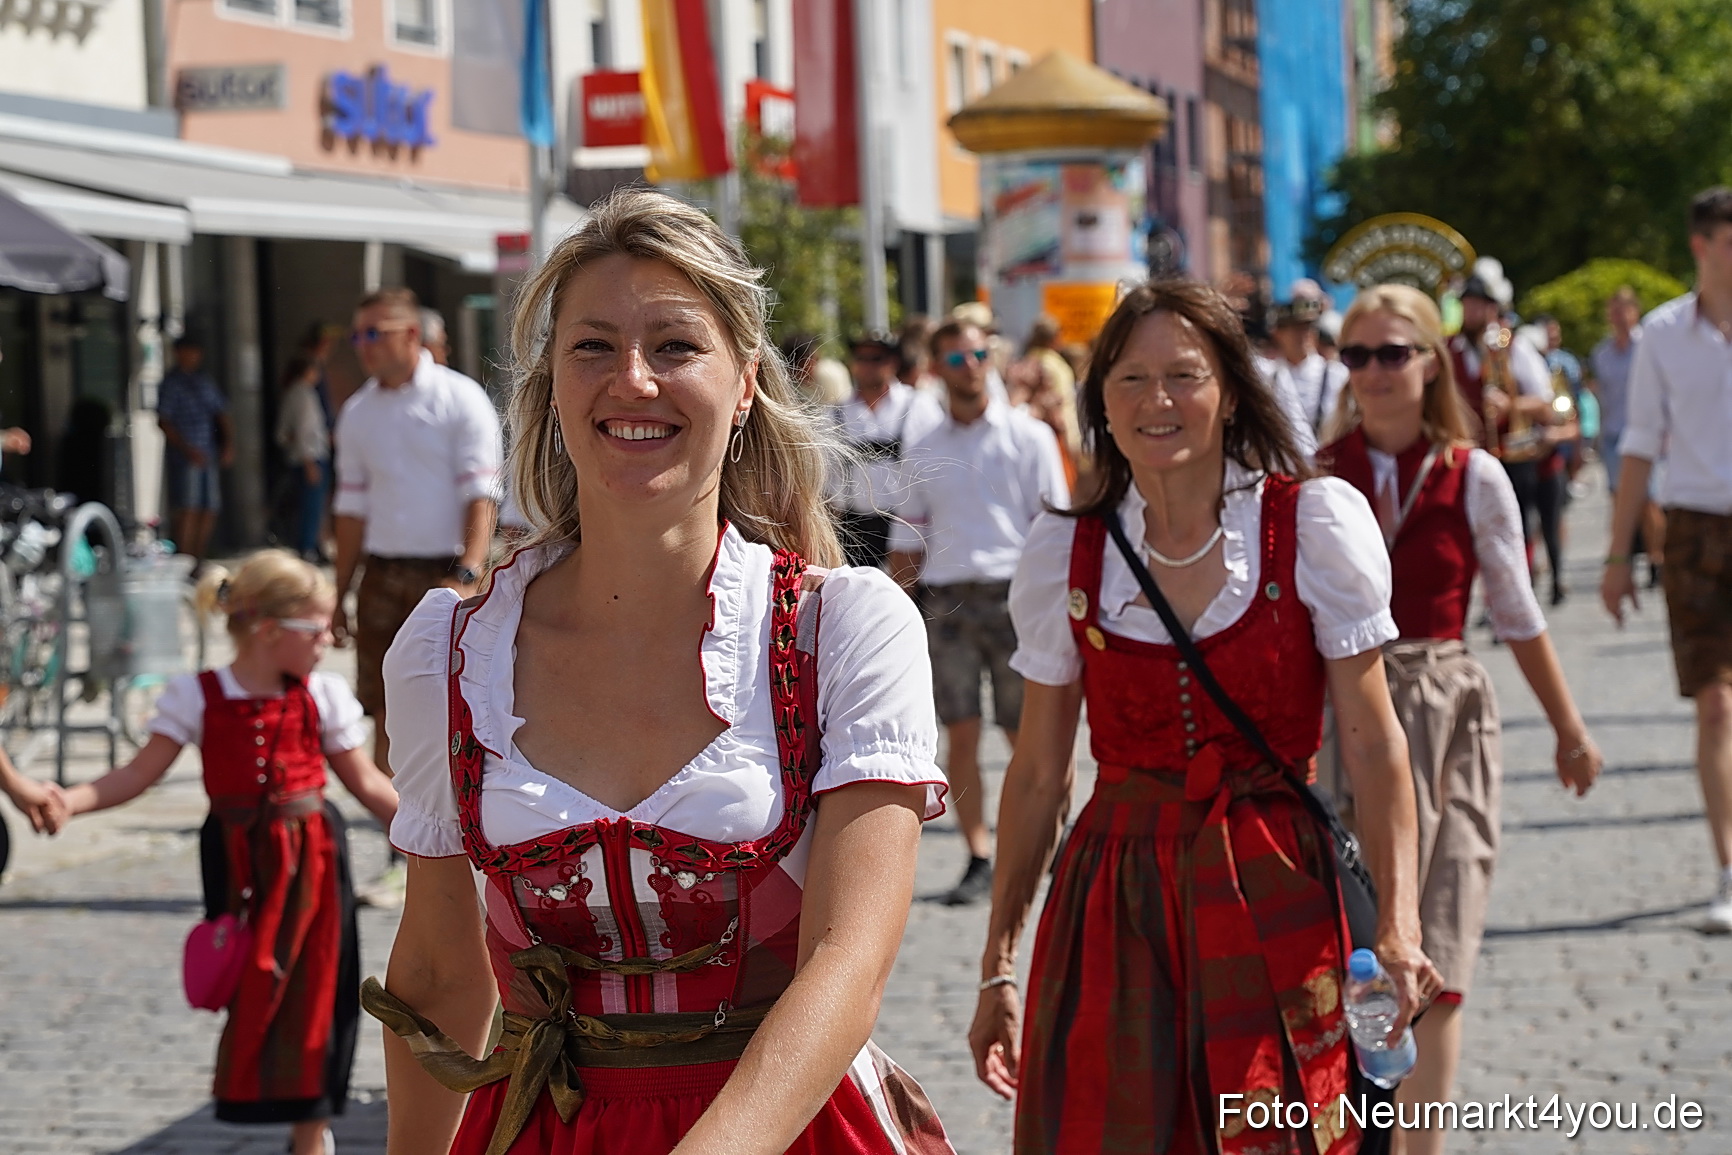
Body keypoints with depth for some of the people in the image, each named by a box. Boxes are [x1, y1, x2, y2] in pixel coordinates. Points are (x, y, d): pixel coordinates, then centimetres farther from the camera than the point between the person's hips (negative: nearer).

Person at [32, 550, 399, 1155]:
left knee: (314, 990, 3)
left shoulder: (322, 695, 0)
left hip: (311, 855, 1)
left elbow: (366, 783, 6)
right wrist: (71, 800, -22)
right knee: (250, 993, 3)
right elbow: (140, 773, -8)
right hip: (239, 861, -1)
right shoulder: (199, 697, -5)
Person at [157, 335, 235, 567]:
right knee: (188, 511, -12)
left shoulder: (205, 381, 16)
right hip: (185, 458, -7)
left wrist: (228, 443, 5)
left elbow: (221, 414, 19)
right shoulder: (171, 383, -4)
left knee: (209, 511, 6)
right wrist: (188, 450, -16)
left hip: (209, 458, 7)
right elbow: (163, 422, -9)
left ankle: (199, 560, 14)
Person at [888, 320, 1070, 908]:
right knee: (960, 734, -1)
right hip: (946, 599, 3)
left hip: (1013, 594, -2)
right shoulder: (922, 452, 12)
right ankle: (979, 860, 5)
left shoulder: (1028, 435, 4)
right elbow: (906, 543, 14)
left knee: (1027, 733, -1)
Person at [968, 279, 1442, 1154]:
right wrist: (998, 964, 8)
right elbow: (1037, 773, 8)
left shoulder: (1315, 524, -3)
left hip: (1274, 901, -1)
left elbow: (1372, 739, -4)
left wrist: (1396, 920, -16)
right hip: (1112, 905, 2)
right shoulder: (1064, 552, 3)